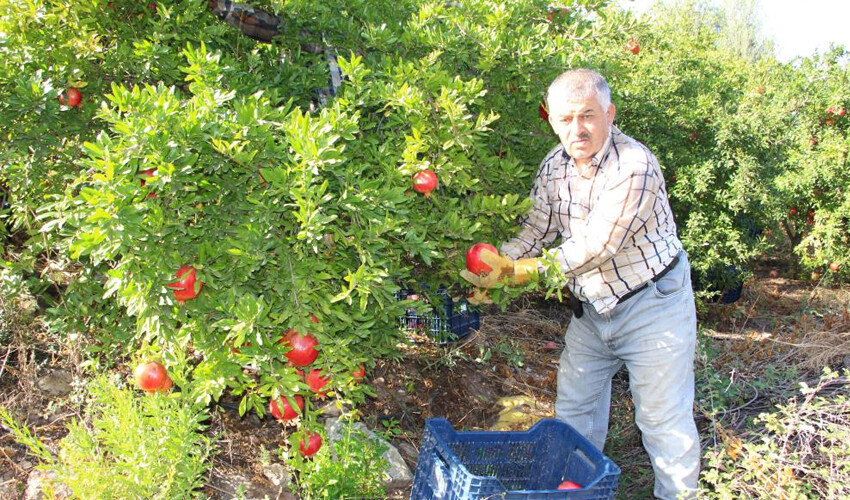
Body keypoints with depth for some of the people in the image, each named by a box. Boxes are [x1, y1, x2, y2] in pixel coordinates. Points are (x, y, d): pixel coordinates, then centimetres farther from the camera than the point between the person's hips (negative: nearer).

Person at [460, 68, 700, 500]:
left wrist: (517, 272, -30)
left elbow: (593, 248, -29)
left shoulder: (633, 168, -26)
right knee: (574, 410, 16)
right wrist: (496, 262, -20)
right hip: (592, 307, 7)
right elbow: (535, 229, -2)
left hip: (653, 305, -7)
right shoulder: (554, 165, -2)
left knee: (663, 418, 2)